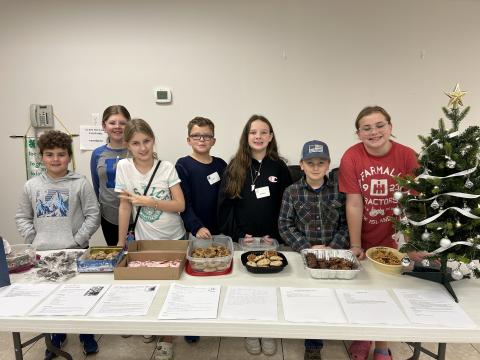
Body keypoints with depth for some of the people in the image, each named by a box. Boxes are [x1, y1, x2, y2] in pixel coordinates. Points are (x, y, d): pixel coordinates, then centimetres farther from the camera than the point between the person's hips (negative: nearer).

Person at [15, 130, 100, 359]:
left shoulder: (80, 183, -5)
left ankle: (87, 337, 30)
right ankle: (57, 337, 38)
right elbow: (22, 218, 10)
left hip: (75, 252, -3)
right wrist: (33, 240, -2)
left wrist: (78, 240, -13)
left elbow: (93, 216, -6)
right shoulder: (31, 186, 4)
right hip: (43, 253, 3)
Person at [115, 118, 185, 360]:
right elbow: (125, 207, -6)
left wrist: (148, 201, -21)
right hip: (144, 240, 1)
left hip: (174, 238, -1)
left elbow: (180, 205, -13)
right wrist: (121, 243, -3)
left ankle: (166, 337, 26)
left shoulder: (167, 167, -11)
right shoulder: (123, 166, -9)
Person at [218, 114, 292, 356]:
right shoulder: (235, 168, 0)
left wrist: (276, 234, -8)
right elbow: (225, 205, -2)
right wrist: (238, 234, -9)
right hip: (241, 240, 0)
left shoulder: (279, 167, 1)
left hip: (271, 240, 0)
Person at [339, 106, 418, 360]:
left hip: (391, 240, 1)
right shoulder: (351, 157, -16)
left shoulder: (407, 156, -13)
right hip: (361, 239, 0)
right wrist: (355, 246, -12)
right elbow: (354, 204, -16)